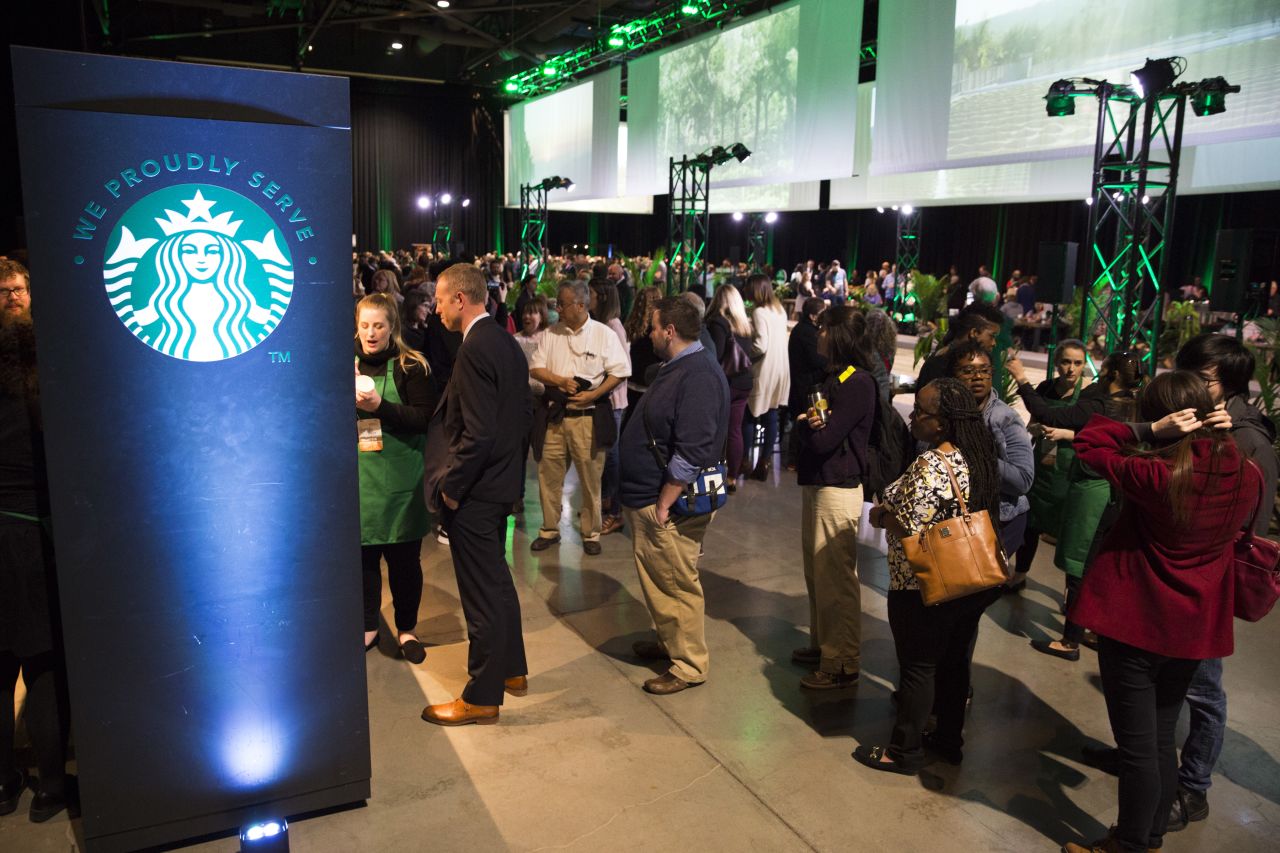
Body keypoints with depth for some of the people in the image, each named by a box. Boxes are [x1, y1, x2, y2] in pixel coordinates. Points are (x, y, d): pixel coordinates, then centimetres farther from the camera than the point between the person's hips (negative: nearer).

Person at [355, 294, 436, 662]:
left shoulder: (411, 367, -4)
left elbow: (426, 417, -12)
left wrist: (380, 406, -22)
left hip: (400, 477, -3)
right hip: (359, 476, 3)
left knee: (404, 557, 7)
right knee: (363, 555, 8)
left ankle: (406, 629, 25)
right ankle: (368, 626, 28)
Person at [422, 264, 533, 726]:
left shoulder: (475, 349, -22)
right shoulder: (506, 341, 7)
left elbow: (478, 433, -26)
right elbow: (525, 411, 14)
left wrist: (452, 487, -16)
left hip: (474, 491, -10)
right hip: (501, 480, 10)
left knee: (482, 592, 2)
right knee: (497, 580, 22)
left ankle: (482, 697, 17)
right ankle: (512, 670, 37)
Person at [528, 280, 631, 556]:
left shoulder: (604, 334, -5)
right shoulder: (551, 333, 6)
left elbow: (619, 372, -7)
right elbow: (535, 368, 5)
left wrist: (593, 394, -16)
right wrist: (560, 381, -13)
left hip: (588, 416, -3)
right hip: (554, 414, 3)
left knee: (590, 478, 6)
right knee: (549, 474, 9)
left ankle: (591, 533, 22)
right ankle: (550, 529, 26)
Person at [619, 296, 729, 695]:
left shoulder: (698, 376, -21)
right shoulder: (674, 369, 12)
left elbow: (692, 452, -27)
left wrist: (664, 504, -23)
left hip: (668, 505, -10)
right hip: (645, 498, 10)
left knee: (677, 585, 3)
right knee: (655, 579, 22)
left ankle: (690, 665, 17)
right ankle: (669, 641, 40)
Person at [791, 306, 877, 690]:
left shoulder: (858, 382, -16)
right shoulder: (831, 376, 14)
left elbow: (822, 440, -20)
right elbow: (799, 423, 9)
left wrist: (807, 424, -1)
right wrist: (808, 422, -12)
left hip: (837, 489, -10)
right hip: (815, 484, 10)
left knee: (836, 579, -2)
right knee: (817, 572, 18)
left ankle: (842, 665, 9)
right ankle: (822, 645, 32)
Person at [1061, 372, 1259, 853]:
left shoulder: (1156, 475, -24)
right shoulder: (1247, 477, -6)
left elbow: (1088, 443, -14)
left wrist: (1152, 431, -18)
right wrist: (1217, 435, 3)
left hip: (1134, 623, -6)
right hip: (1194, 629, 6)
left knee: (1138, 748, 9)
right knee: (1161, 741, 22)